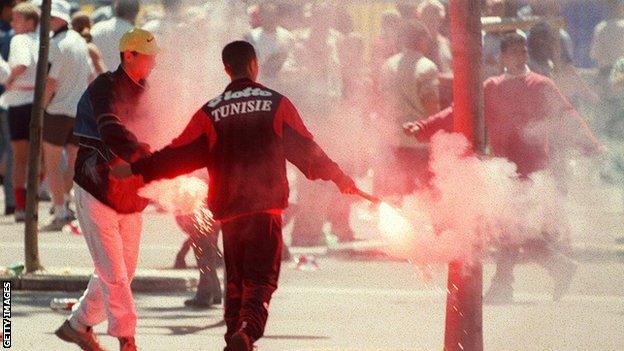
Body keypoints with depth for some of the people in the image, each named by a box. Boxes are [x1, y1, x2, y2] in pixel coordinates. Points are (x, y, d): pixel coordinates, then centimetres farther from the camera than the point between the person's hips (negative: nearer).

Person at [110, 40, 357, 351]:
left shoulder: (210, 112, 3)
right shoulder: (276, 104, 2)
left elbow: (180, 155, 2)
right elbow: (305, 149, 4)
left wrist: (136, 169, 10)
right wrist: (339, 178, 16)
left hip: (229, 209, 2)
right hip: (267, 207, -2)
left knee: (235, 279, 16)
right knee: (261, 279, -4)